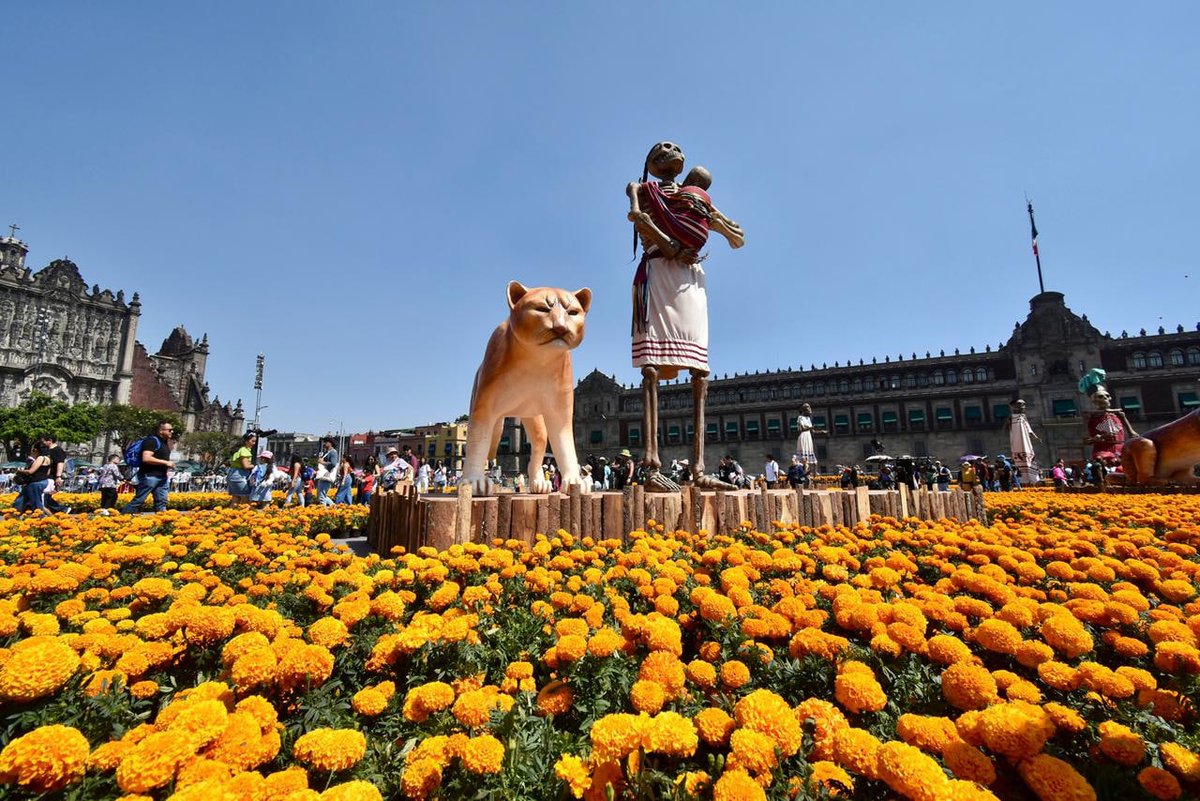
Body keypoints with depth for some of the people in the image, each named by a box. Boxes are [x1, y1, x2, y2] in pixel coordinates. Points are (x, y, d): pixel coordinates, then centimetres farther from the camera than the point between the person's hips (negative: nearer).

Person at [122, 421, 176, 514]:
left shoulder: (164, 441, 15)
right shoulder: (152, 440, -12)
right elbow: (146, 458, -23)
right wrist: (165, 462, -18)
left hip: (162, 476, 9)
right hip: (149, 476, -9)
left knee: (161, 501, 6)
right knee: (138, 500, -4)